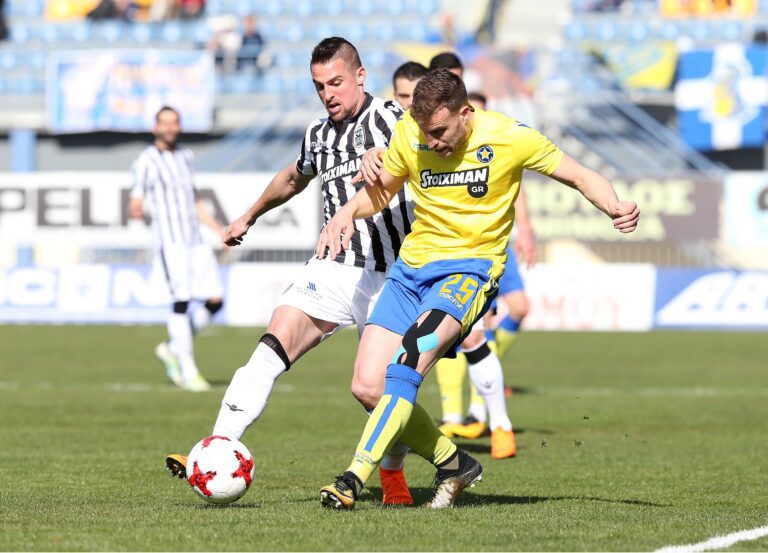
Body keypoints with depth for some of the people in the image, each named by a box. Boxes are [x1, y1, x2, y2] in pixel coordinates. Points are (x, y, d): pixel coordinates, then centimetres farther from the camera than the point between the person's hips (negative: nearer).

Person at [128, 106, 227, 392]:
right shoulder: (147, 162, -2)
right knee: (182, 301, -12)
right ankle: (188, 372, -8)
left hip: (196, 241, 7)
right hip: (170, 242, -7)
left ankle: (172, 348, 16)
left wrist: (220, 230, 24)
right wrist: (136, 211, -31)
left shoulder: (185, 157, 19)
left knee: (215, 301, -1)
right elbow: (135, 205, -8)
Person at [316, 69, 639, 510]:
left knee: (412, 355, -31)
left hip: (471, 267, -5)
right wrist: (347, 213, -7)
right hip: (411, 264, 5)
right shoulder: (409, 134, -2)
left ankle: (354, 479, -32)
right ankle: (454, 464, 13)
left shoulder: (510, 138, -11)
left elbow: (581, 176, -1)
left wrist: (616, 208, -21)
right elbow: (380, 191, 15)